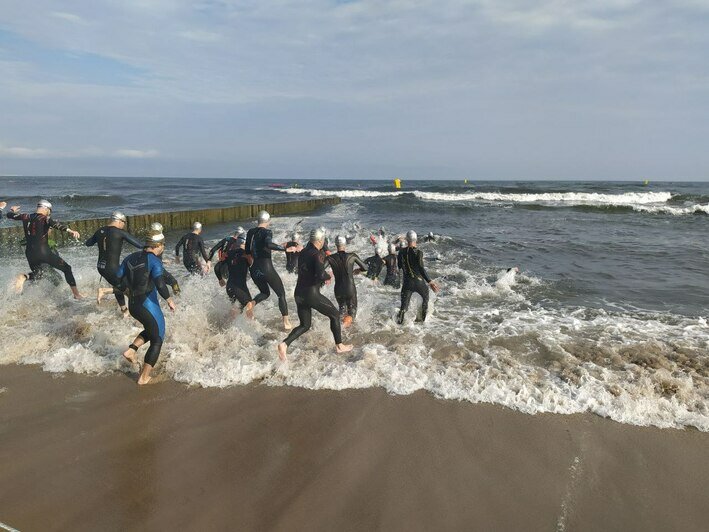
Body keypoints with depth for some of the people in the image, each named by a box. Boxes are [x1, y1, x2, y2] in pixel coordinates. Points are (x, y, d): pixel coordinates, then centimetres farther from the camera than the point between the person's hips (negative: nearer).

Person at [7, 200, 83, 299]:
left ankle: (24, 277, -7)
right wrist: (69, 230, -44)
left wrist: (12, 210, 47)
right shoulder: (45, 219, -9)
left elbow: (10, 215, 24)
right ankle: (76, 293, 1)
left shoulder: (26, 217, 8)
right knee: (66, 268, 8)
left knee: (37, 274, 28)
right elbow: (55, 224, -30)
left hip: (30, 253, 6)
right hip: (43, 252, -6)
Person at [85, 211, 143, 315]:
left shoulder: (100, 231, 5)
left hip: (100, 267, 8)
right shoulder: (120, 233, -14)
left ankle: (124, 310, 36)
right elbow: (140, 245, -17)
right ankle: (104, 291, -7)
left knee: (118, 286, 25)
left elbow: (88, 243, 22)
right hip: (112, 268, -8)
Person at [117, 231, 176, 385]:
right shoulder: (154, 260, -14)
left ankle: (131, 350, 14)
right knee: (157, 340, 9)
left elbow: (118, 279, 7)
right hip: (148, 306, -7)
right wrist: (169, 300, -15)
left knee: (151, 330, 31)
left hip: (132, 305, 7)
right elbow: (159, 283, -28)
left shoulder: (130, 257, 6)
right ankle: (144, 377, 10)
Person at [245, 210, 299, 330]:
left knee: (265, 293, 26)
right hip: (266, 268, -6)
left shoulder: (250, 232, 9)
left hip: (254, 269, 6)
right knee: (281, 294, 8)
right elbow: (269, 244, -31)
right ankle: (286, 322, 4)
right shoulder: (266, 232, -10)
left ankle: (252, 303, -5)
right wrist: (286, 249, -30)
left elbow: (247, 251, 16)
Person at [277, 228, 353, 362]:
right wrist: (329, 276, -6)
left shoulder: (303, 252, 10)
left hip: (299, 294, 7)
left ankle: (284, 344, -4)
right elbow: (321, 274, -28)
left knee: (304, 325, 18)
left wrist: (324, 277, 23)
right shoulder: (318, 254, -14)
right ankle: (339, 346, 22)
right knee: (335, 315, 15)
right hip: (312, 294, -7)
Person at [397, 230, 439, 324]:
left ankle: (399, 322, -12)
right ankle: (423, 318, 36)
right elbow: (421, 269, -22)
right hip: (419, 282, -2)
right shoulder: (418, 252, -15)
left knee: (404, 306, 6)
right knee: (425, 298, 28)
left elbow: (399, 266, 9)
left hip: (407, 282, 2)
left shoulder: (402, 252, -3)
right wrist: (430, 282, -23)